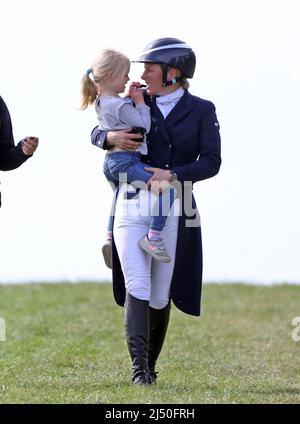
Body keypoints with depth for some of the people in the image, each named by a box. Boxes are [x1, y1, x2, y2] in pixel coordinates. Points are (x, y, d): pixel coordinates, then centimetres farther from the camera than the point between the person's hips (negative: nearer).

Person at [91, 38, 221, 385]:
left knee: (159, 295, 3)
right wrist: (111, 137, -10)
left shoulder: (201, 110, 2)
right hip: (132, 204, 1)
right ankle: (139, 368, -20)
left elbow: (211, 162, -6)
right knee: (137, 287, -13)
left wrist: (173, 174, -21)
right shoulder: (138, 103, 8)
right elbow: (96, 134, 13)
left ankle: (150, 365, 21)